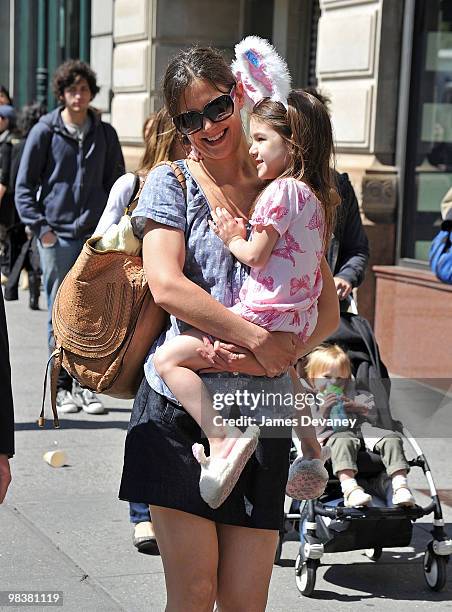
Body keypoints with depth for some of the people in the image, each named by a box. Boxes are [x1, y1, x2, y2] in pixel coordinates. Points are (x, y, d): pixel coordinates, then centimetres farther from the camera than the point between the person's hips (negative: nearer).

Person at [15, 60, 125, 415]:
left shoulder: (105, 134, 10)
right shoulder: (45, 132, 1)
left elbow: (116, 183, 17)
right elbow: (24, 186, 2)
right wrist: (40, 227, -7)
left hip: (96, 237, 2)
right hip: (57, 237, -2)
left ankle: (85, 385, 11)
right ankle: (62, 386, 9)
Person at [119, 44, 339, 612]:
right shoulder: (171, 183, 2)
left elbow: (328, 309, 7)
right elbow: (166, 284, -14)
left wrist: (282, 353, -13)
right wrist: (260, 339, -17)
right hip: (181, 405, -2)